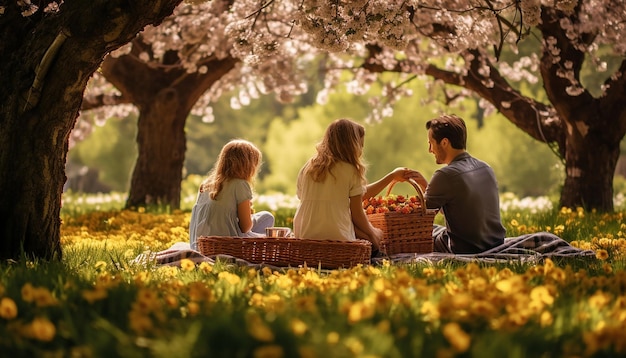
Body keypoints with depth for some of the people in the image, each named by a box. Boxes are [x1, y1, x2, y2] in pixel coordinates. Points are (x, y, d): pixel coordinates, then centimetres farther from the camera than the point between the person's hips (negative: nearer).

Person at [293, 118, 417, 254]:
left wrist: (392, 176, 24)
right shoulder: (351, 170, -6)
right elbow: (357, 214, -2)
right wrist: (373, 235, 18)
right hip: (337, 238, -6)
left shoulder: (307, 168, 12)